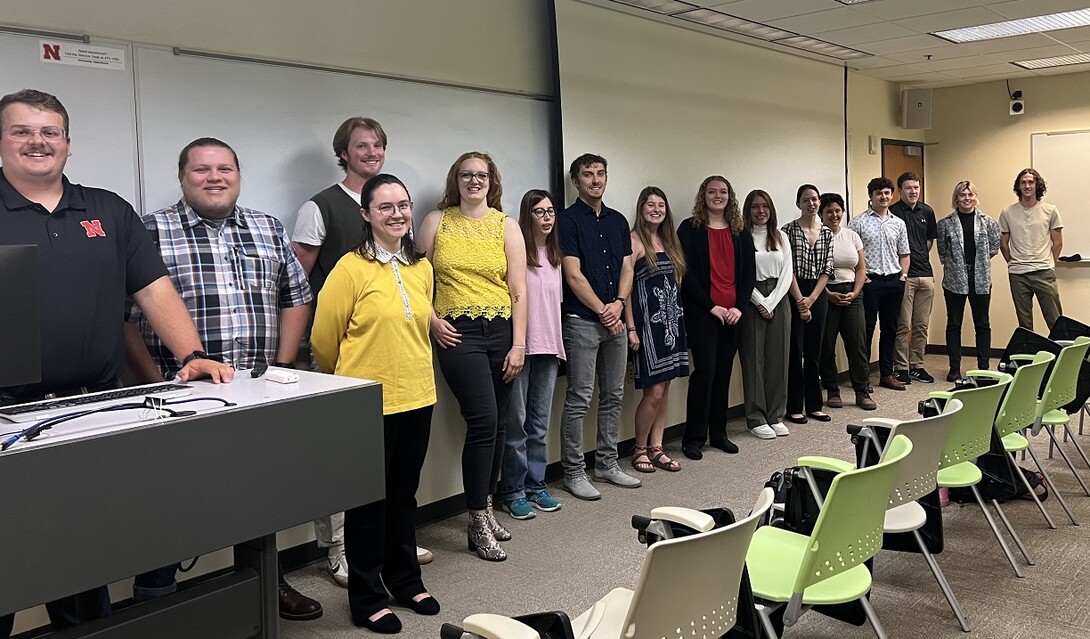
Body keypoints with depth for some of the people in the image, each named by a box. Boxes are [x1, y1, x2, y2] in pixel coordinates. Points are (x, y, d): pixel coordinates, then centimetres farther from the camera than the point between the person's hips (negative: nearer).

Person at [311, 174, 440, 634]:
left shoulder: (421, 268, 6)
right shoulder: (351, 269, -12)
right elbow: (323, 339, -5)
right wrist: (351, 382, 8)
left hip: (417, 397, 5)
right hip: (369, 403, -5)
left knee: (404, 495, 18)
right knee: (368, 501, 7)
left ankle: (405, 580, 34)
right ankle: (367, 598, 21)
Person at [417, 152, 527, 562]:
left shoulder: (506, 226, 8)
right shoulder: (437, 221, 7)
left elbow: (519, 291, 4)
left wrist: (519, 344, -2)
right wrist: (432, 320, -8)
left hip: (501, 330, 3)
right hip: (458, 333, -3)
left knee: (495, 424, 7)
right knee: (483, 421, -13)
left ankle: (485, 507, 25)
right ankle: (478, 523, -1)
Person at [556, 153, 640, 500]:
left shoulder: (618, 221, 14)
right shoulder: (568, 220, -5)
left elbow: (627, 268, 10)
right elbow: (574, 276, -11)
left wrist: (618, 304, -7)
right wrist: (603, 311, -10)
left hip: (615, 319, 7)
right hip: (581, 320, -6)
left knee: (613, 396, 11)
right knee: (579, 399, -3)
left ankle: (607, 463, 22)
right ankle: (573, 471, 6)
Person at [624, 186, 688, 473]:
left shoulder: (669, 241, 14)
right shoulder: (634, 241, -8)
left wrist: (677, 317, 11)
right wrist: (631, 328, -16)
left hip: (671, 319, 7)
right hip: (647, 320, -7)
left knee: (664, 388, 8)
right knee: (654, 391, -6)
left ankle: (656, 448, 17)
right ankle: (639, 449, 11)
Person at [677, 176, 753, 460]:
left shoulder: (739, 231, 13)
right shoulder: (690, 228, -1)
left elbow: (748, 273, 10)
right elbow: (687, 272, -8)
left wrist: (739, 306, -4)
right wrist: (711, 306, -12)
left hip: (732, 313, 5)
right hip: (702, 312, -4)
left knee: (724, 372, 8)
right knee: (705, 370, -8)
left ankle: (718, 433, 18)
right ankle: (694, 437, 2)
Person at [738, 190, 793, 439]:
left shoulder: (781, 237, 11)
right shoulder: (742, 238, -2)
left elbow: (787, 273, 5)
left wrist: (771, 303, -6)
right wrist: (760, 302, -11)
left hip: (778, 300, 4)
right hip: (752, 301, -4)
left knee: (778, 357, 5)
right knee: (754, 358, -1)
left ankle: (776, 416, 13)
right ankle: (756, 419, 5)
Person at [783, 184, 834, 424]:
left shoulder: (827, 232, 9)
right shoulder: (788, 230, -4)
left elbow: (827, 269, 4)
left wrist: (811, 299, -6)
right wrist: (800, 300, -12)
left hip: (818, 296, 4)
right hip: (794, 295, -4)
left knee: (814, 352, 10)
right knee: (795, 351, 0)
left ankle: (814, 405, 18)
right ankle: (795, 408, 7)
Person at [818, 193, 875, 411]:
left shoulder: (852, 236, 10)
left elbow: (861, 268, 11)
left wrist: (855, 293, -3)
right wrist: (828, 294, -14)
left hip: (852, 295, 4)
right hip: (825, 294, -4)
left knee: (858, 344, 1)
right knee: (827, 346, 1)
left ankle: (862, 392, 8)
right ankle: (832, 391, 14)